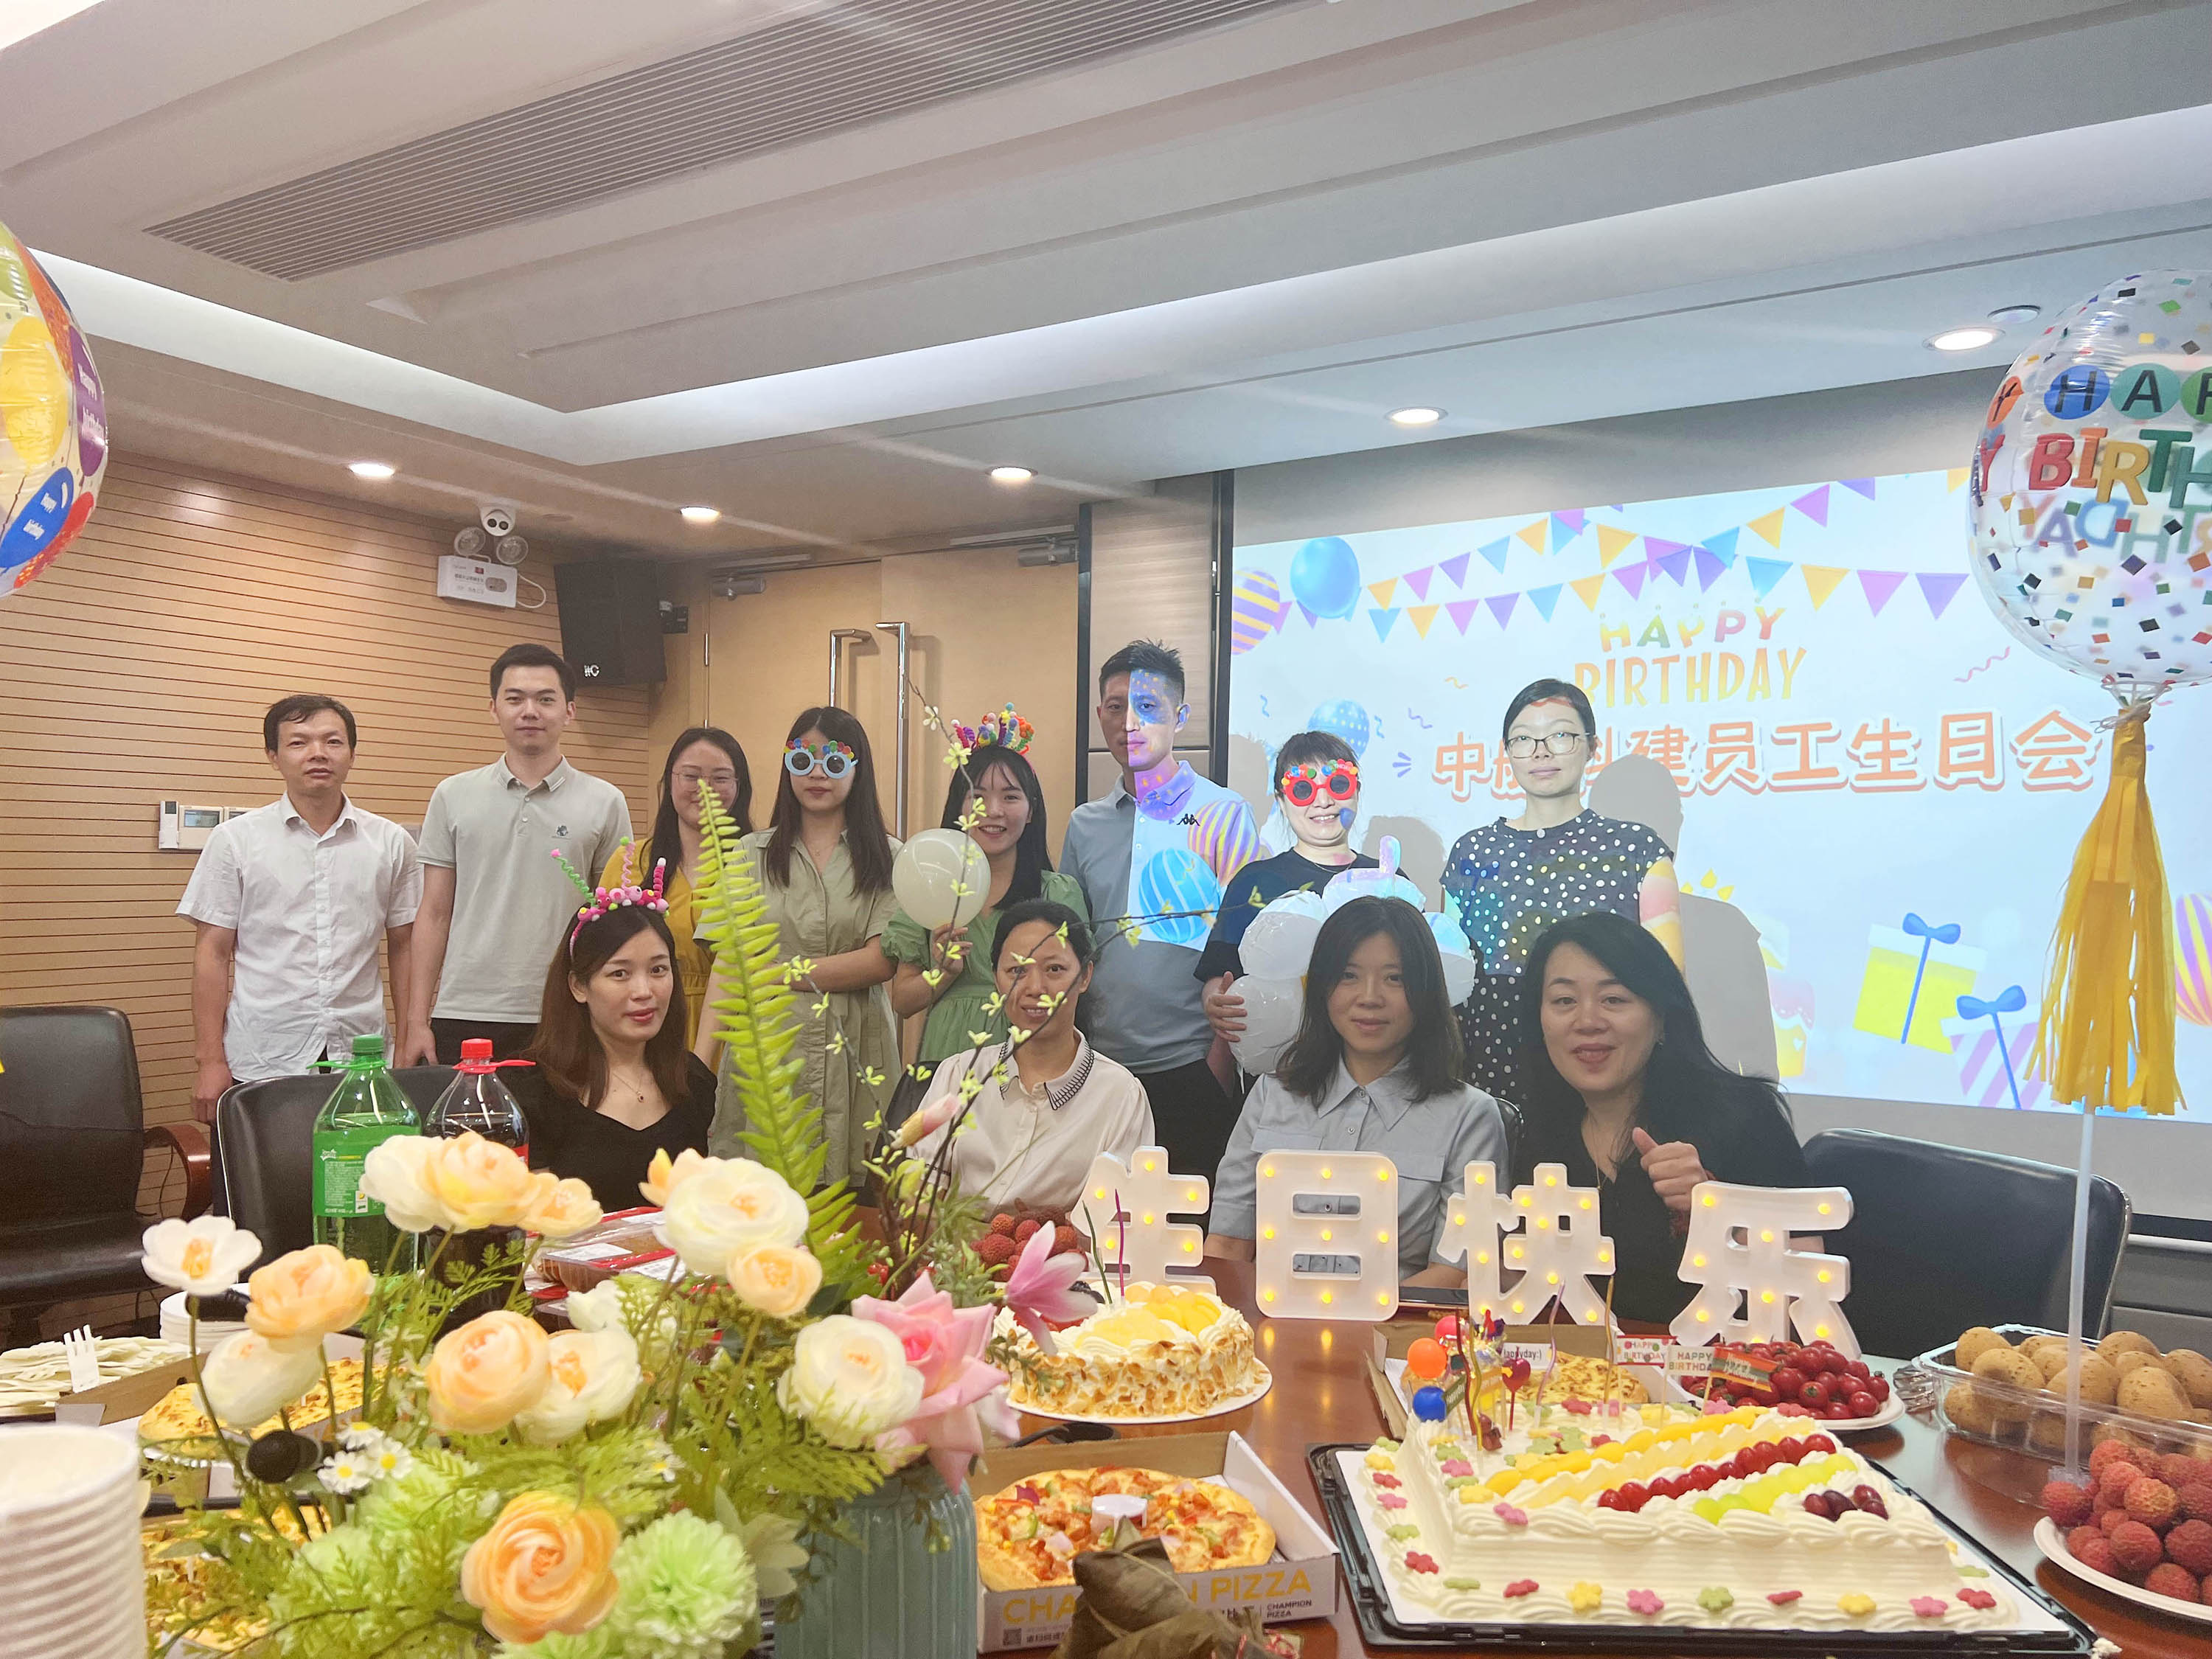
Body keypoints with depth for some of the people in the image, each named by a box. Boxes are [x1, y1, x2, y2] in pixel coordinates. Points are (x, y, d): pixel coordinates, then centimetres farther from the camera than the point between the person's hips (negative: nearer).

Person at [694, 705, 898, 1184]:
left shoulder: (887, 858, 6)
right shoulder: (752, 854, 9)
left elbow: (882, 962, -4)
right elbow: (726, 966, 2)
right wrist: (700, 1063, -9)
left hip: (855, 1055, -1)